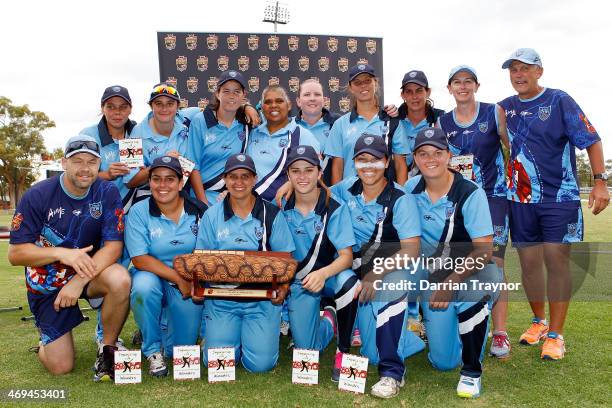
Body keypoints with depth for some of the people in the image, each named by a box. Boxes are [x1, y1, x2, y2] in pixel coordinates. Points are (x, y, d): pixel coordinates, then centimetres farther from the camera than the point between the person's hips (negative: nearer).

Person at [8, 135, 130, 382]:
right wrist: (61, 253, -30)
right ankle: (46, 340, 34)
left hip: (88, 274, 1)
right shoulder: (37, 196, -14)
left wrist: (79, 280, -30)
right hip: (46, 283, -1)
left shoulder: (107, 193, -12)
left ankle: (108, 348, -10)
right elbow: (15, 254, -14)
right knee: (61, 367, -4)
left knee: (120, 279, -35)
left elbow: (114, 245, -17)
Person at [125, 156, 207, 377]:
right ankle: (152, 349, -10)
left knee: (183, 346, -5)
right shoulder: (139, 212, -9)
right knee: (144, 285, -36)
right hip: (153, 276, -1)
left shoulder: (198, 210, -5)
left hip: (189, 283, 1)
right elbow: (140, 259, -14)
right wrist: (178, 278, -20)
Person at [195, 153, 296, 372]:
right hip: (221, 298, 1)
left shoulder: (272, 214, 2)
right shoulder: (212, 216, 5)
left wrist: (283, 287, -15)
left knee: (260, 363, -12)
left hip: (262, 298, -1)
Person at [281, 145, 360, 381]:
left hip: (330, 274, -2)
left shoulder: (335, 209, -14)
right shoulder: (283, 209, -6)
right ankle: (328, 321, 29)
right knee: (307, 350, -7)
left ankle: (343, 352, -14)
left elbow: (346, 256, -18)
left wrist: (323, 274, -36)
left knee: (348, 282, -37)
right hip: (298, 280, 2)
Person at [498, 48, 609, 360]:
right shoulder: (504, 109, 9)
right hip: (520, 200, 4)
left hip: (560, 197, -3)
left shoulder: (560, 101, -2)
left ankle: (555, 334, 5)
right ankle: (538, 321, 27)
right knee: (529, 262, 8)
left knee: (556, 261, -5)